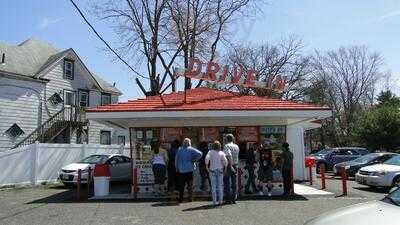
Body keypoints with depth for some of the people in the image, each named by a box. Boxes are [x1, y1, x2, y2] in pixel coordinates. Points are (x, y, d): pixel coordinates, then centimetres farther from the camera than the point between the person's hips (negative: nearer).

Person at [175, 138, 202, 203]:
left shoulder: (179, 150, 3)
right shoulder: (191, 149, -6)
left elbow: (176, 160, 6)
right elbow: (199, 154, -19)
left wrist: (177, 169, 14)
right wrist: (194, 160, -7)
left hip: (181, 170, 2)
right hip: (189, 170, -2)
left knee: (181, 185, 9)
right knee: (190, 185, 8)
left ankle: (180, 198, 9)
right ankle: (190, 198, 8)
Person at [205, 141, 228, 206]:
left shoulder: (211, 152, -2)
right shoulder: (221, 153, -1)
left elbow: (206, 159, -17)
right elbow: (225, 161, -10)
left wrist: (207, 166, -6)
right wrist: (225, 168, 3)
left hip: (212, 170, -1)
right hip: (220, 170, 1)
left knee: (213, 186, 3)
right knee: (220, 186, 8)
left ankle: (215, 201, 2)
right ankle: (220, 201, 9)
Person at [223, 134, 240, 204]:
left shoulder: (226, 146, -9)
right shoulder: (237, 146, 10)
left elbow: (229, 155, -24)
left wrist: (231, 166, -24)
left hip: (228, 165, -5)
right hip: (235, 165, 6)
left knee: (227, 182, 0)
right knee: (234, 182, 8)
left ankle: (228, 199, 0)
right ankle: (234, 199, 10)